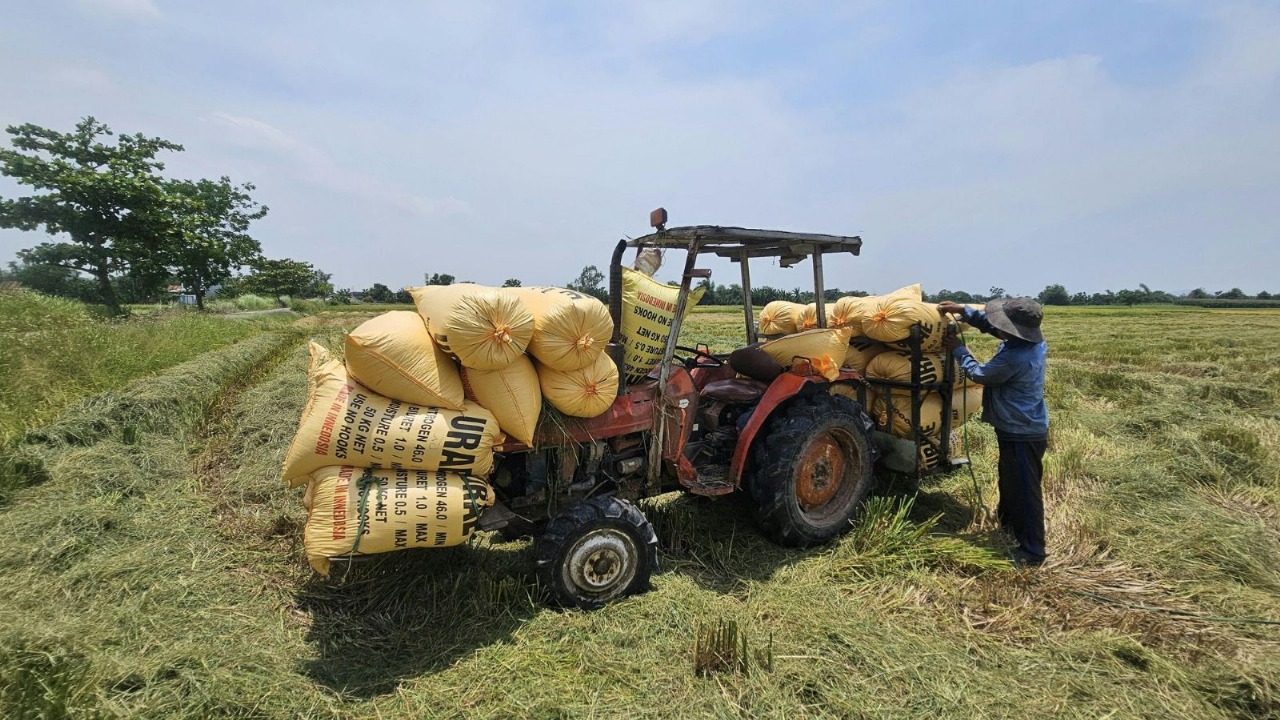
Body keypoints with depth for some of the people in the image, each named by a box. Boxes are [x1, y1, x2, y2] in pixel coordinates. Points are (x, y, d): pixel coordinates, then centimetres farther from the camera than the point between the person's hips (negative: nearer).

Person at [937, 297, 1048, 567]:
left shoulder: (1014, 357, -32)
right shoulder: (1032, 340, -4)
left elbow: (980, 373, -15)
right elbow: (991, 324, 10)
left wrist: (958, 350, -2)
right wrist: (962, 310, 1)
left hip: (1021, 434, -10)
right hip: (1029, 426, 10)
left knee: (1025, 490, 1)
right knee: (1010, 477, 28)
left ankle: (1032, 551, 12)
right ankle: (1007, 518, 50)